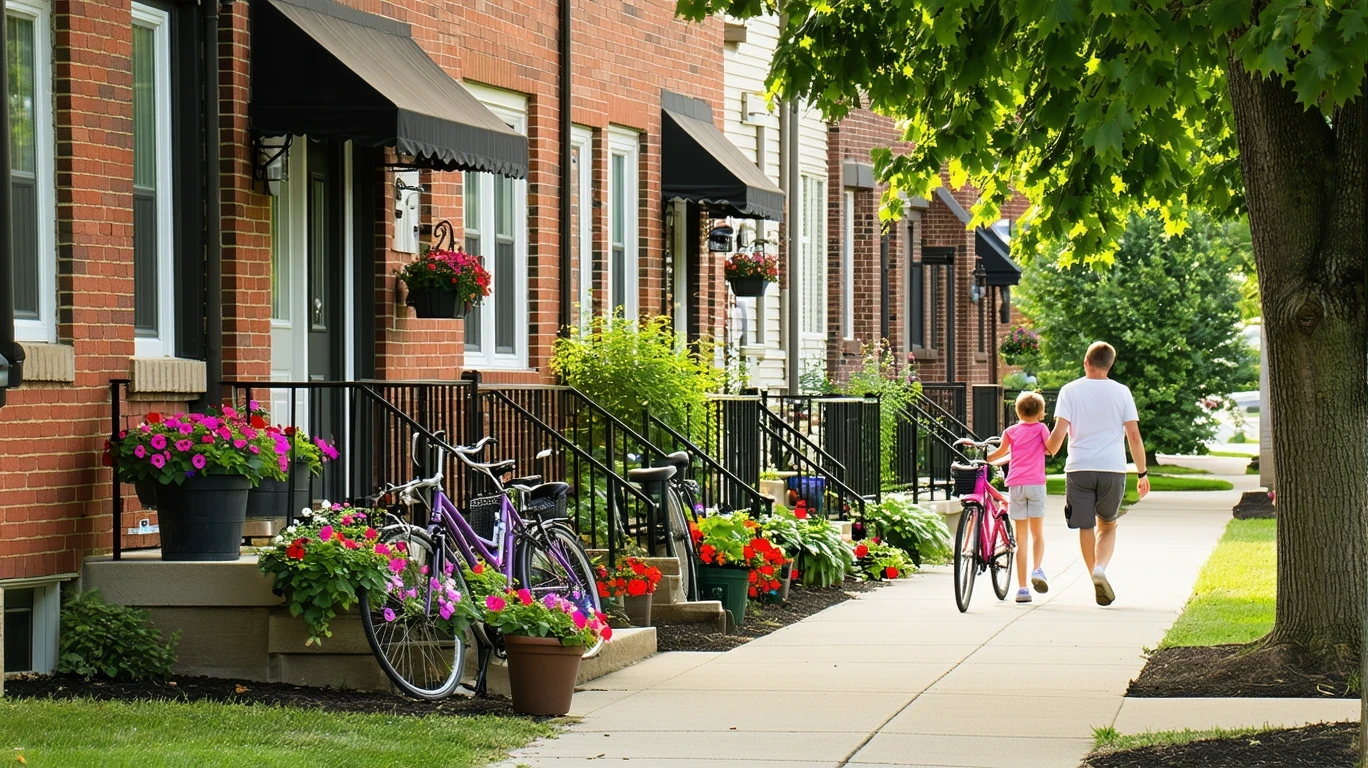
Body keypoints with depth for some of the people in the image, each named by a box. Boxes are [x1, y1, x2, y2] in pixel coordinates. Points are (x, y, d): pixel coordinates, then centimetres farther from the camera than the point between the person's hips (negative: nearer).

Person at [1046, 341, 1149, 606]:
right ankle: (1101, 569, -12)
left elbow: (1059, 433, -6)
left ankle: (1095, 575, 12)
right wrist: (1142, 473, 9)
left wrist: (1049, 449, 15)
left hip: (1079, 468, -1)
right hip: (1113, 468, 1)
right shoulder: (1121, 392, 3)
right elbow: (1134, 435, 1)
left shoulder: (1070, 390, 1)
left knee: (1086, 527, 10)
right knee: (1108, 526, 13)